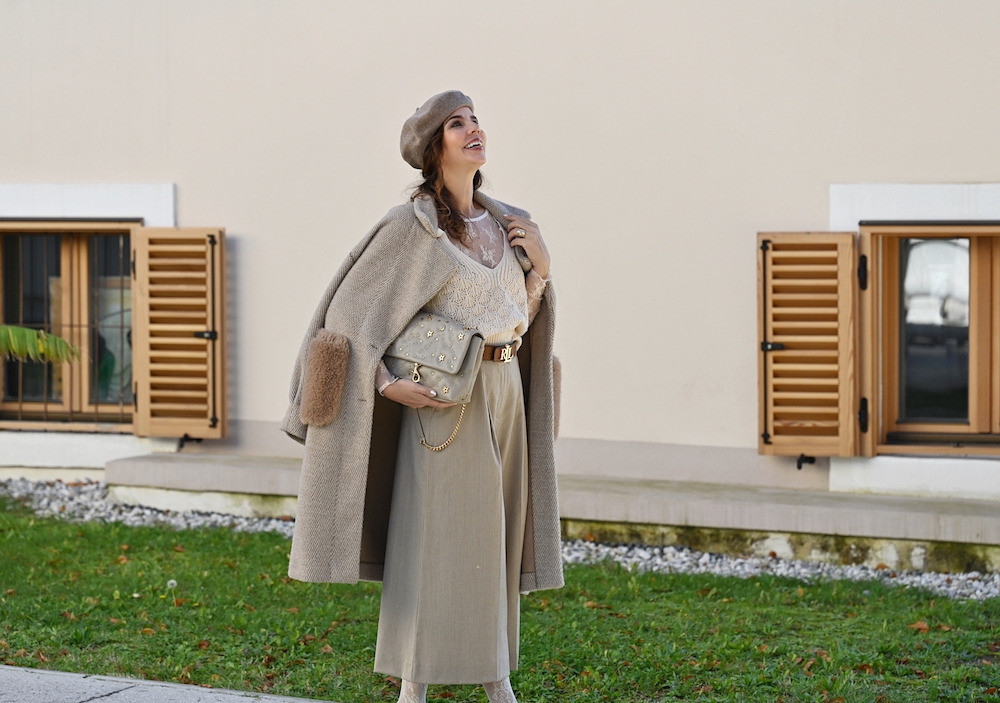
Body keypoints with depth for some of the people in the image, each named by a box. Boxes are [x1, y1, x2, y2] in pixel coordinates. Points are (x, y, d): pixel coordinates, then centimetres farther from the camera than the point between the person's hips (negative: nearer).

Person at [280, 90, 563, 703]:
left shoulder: (505, 223, 10)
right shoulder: (412, 226, -8)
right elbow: (349, 311, -9)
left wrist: (540, 266, 0)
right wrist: (388, 384, -17)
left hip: (505, 395, 6)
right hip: (444, 399, -6)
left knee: (496, 534, 11)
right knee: (432, 538, -5)